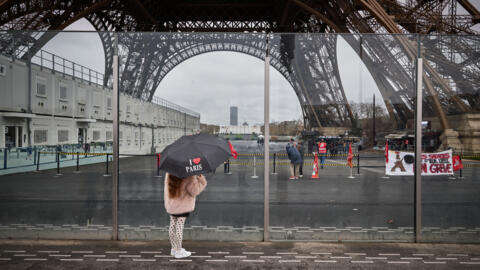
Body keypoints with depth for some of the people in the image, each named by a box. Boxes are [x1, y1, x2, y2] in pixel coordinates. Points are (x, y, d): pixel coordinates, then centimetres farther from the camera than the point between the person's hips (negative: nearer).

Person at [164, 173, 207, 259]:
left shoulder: (168, 173, -2)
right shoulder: (188, 177, -22)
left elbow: (166, 189, 4)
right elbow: (194, 191, -21)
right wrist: (200, 178, -18)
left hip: (171, 205, 7)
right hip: (183, 206, -6)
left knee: (172, 227, 15)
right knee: (179, 227, 3)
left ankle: (174, 248, 30)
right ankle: (178, 251, 13)